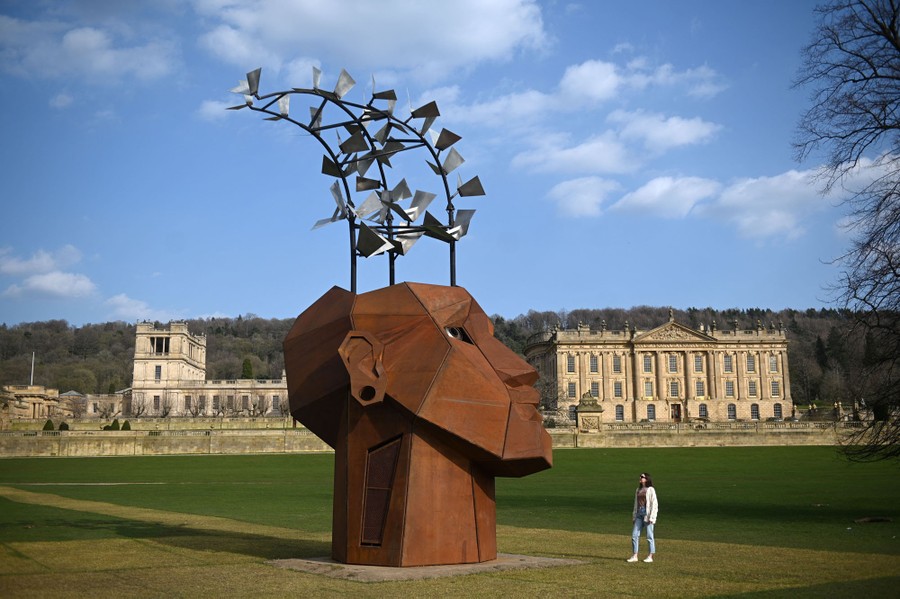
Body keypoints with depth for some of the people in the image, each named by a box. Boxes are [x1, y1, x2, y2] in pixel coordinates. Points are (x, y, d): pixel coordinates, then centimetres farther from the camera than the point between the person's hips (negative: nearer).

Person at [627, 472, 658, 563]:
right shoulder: (638, 490, 15)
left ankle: (650, 556, 8)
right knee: (634, 535, 3)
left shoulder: (650, 490, -5)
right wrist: (634, 516, 16)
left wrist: (651, 517, -16)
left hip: (647, 514, -7)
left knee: (649, 536, 1)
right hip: (639, 514, 7)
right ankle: (634, 556, 8)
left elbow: (654, 504, -10)